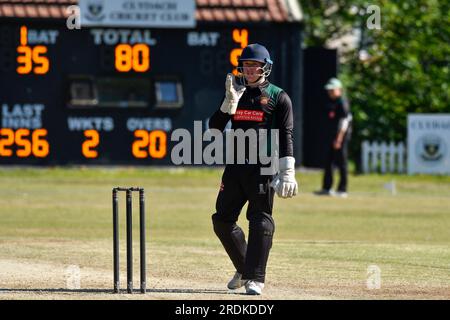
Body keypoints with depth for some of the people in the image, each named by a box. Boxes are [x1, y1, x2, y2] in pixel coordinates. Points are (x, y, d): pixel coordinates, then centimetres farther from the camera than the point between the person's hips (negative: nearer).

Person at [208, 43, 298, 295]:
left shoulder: (278, 97, 0)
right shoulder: (236, 93, 14)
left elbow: (286, 137, -6)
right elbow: (214, 127, 7)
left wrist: (288, 173, -14)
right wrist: (230, 102, -7)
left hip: (263, 167, -6)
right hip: (235, 166, 6)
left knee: (261, 220, -9)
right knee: (222, 220, 6)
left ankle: (255, 279, -9)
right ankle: (244, 268, 23)